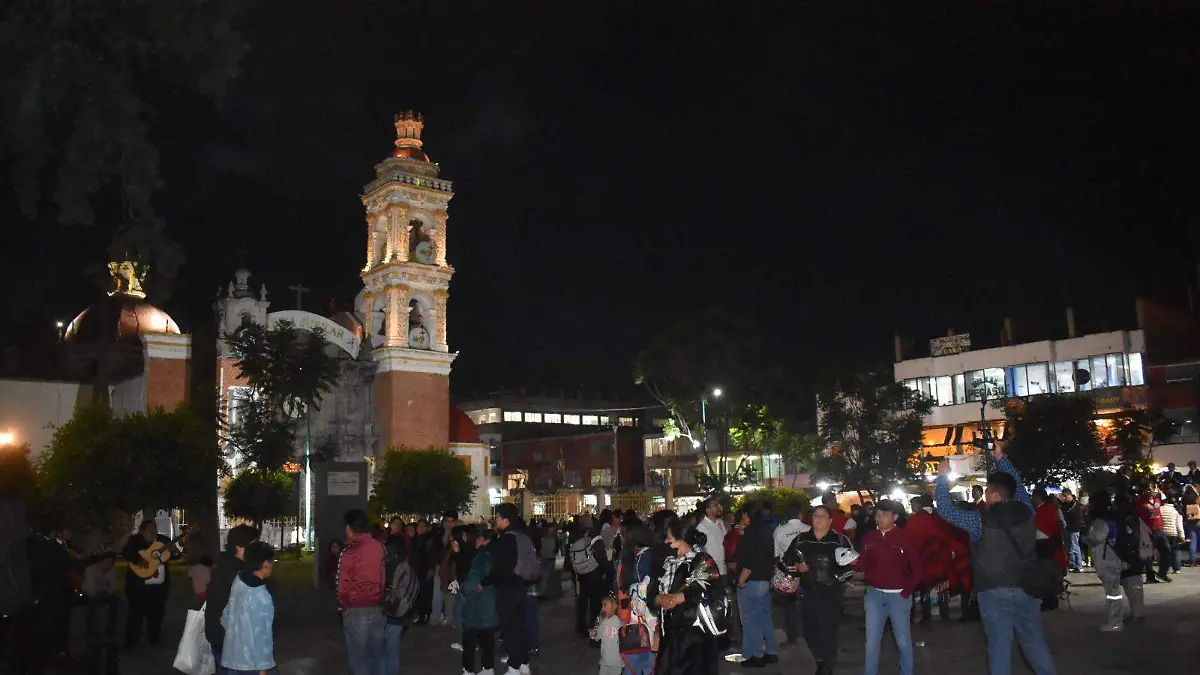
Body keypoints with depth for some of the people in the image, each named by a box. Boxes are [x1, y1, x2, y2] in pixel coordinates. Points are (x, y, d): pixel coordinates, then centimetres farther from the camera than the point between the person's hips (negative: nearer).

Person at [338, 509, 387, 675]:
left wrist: (342, 604, 8)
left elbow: (344, 584, -9)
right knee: (376, 653, 16)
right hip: (377, 608, 5)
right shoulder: (379, 547, -2)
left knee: (357, 656, 6)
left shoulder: (351, 551, -16)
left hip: (356, 610, -5)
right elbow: (383, 578, 4)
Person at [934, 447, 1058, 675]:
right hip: (1026, 589, 4)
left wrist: (942, 477, 1)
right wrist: (1000, 458, 21)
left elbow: (945, 509, -8)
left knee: (1000, 645, 2)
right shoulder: (1025, 511, -3)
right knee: (1034, 641, 17)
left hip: (994, 592, -4)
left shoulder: (980, 520, -15)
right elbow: (1017, 482, 15)